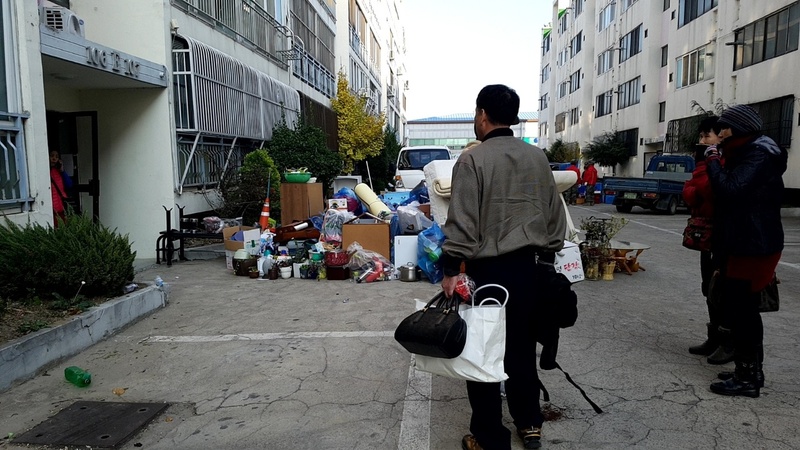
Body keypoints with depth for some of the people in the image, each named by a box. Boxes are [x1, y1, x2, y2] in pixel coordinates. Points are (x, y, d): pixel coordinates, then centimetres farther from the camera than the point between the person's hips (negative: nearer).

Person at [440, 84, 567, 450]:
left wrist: (451, 270, -12)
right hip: (528, 267, 6)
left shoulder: (472, 160, -11)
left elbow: (462, 223, -16)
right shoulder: (538, 158, 8)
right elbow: (555, 215, 12)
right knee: (522, 348, 18)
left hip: (488, 270, -6)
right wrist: (546, 257, 21)